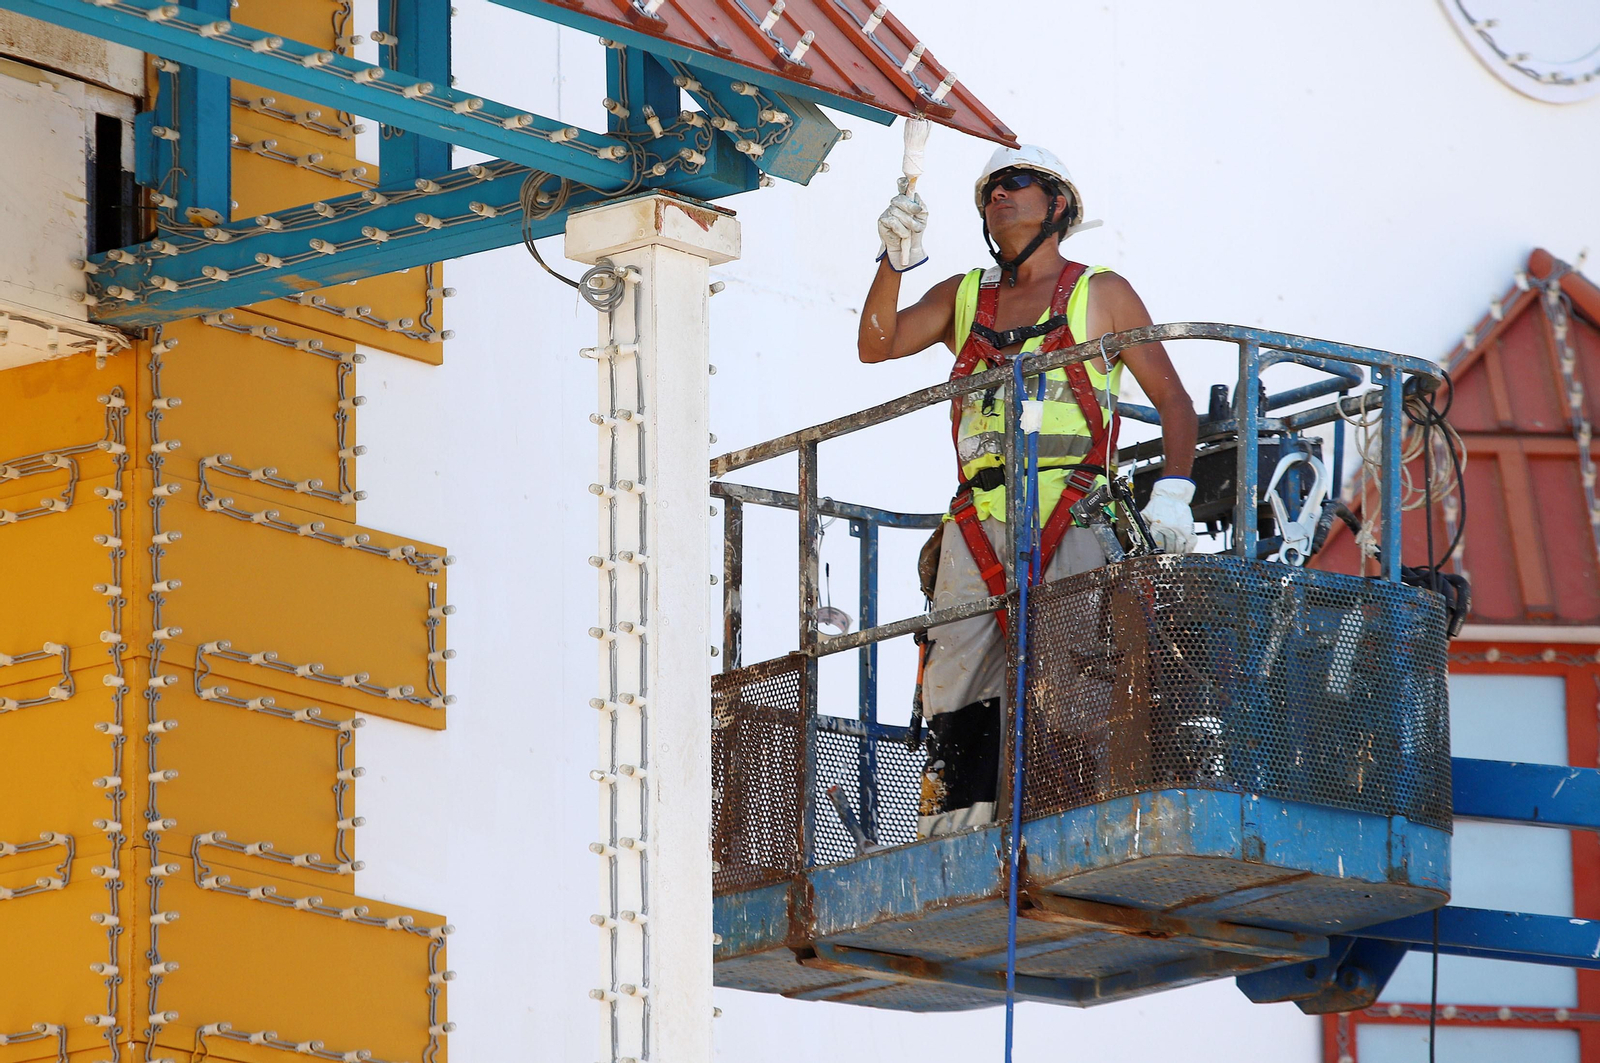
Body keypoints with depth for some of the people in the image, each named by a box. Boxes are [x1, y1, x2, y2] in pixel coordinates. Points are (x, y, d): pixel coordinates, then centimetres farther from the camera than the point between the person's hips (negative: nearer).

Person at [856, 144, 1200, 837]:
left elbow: (1172, 398, 11)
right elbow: (875, 345, 9)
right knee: (956, 683, -6)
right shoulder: (961, 298, 23)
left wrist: (1173, 493, -4)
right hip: (979, 521, 3)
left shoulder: (1100, 294, 14)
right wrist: (895, 261, -6)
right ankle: (949, 836, -9)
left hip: (1071, 518, -3)